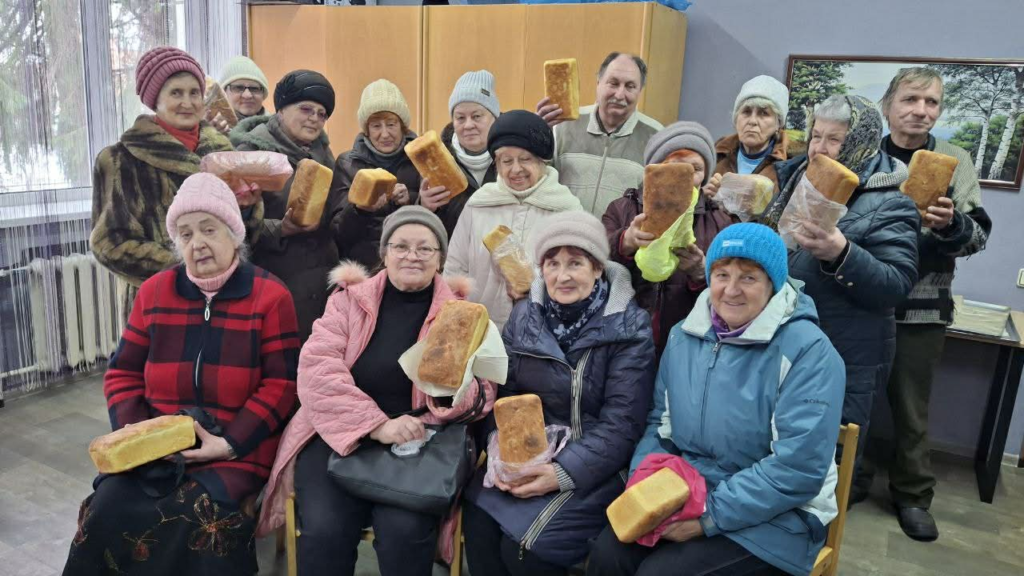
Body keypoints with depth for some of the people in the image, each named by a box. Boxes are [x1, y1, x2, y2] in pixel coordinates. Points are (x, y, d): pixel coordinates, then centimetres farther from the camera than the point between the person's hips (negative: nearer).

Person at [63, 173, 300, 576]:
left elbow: (281, 384, -7)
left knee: (199, 518, -27)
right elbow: (122, 374, 13)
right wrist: (132, 432, -5)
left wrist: (231, 442, -15)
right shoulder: (154, 292, 10)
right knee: (105, 512, -19)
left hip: (237, 446, -3)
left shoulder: (270, 295, -3)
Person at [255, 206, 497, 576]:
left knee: (404, 529, -25)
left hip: (418, 442, 0)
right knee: (325, 528, -24)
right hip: (340, 436, 1)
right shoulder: (349, 298, 6)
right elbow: (317, 369, -8)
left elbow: (480, 395, 1)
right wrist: (377, 424, -20)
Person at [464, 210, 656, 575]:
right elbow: (504, 394, 5)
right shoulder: (524, 317, 3)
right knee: (478, 524, -18)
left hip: (594, 469, -4)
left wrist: (564, 472, -21)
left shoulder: (628, 327, -11)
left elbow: (622, 423, -13)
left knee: (524, 546, -20)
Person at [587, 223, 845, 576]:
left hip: (775, 515, -4)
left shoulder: (807, 350, -15)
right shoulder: (684, 335, 4)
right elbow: (660, 423, 9)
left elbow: (798, 467, -20)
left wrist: (711, 515, -21)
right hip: (685, 494, 5)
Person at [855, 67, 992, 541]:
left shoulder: (955, 161, 1)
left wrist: (951, 224, -24)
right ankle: (852, 477, 31)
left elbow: (979, 235, -3)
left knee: (912, 407, 10)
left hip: (922, 306, -1)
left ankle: (913, 495, 27)